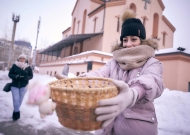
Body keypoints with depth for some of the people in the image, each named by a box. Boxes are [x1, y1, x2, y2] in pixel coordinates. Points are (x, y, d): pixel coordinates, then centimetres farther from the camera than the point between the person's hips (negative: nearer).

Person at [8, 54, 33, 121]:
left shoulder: (28, 67, -2)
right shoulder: (14, 65, -2)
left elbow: (31, 76, 1)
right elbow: (10, 74, -1)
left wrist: (25, 77, -20)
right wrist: (16, 76, -21)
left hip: (23, 86, 1)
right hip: (14, 85, -1)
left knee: (20, 100, 10)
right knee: (16, 99, -9)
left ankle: (15, 112, 31)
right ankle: (17, 113, 7)